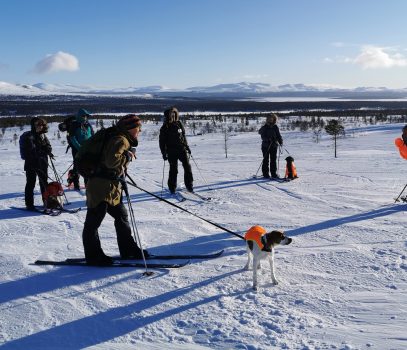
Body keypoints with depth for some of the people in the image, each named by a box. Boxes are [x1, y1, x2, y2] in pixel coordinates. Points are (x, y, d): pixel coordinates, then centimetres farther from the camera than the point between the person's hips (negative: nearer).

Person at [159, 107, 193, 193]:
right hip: (172, 152, -3)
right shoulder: (164, 128, -2)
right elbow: (162, 142, 0)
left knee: (187, 166, -3)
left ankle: (189, 185, 8)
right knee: (173, 169, -1)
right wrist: (164, 153, -6)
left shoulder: (179, 124, 7)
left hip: (182, 149, 3)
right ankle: (172, 188, 11)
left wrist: (187, 147, 17)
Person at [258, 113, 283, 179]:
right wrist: (267, 139, -27)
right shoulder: (264, 128, -1)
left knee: (273, 160, 5)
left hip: (274, 146, 3)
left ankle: (274, 174, 11)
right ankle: (265, 174, 6)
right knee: (266, 160, 0)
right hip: (266, 146, -3)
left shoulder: (275, 127, 8)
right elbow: (263, 136, -8)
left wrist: (280, 141, -7)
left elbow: (278, 135, 10)